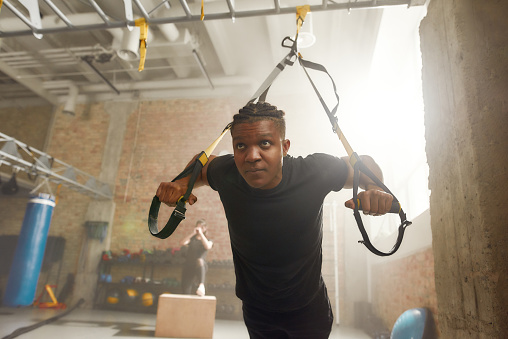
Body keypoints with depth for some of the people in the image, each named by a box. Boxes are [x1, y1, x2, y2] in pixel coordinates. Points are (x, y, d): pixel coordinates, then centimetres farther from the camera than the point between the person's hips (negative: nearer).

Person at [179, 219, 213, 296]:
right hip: (188, 267, 4)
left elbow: (208, 247, -13)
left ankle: (201, 285, -55)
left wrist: (201, 233, -10)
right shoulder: (191, 239, 19)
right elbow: (182, 243, -3)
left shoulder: (208, 241, 13)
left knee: (200, 260, -39)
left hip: (201, 267, -3)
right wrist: (193, 233, -9)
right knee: (186, 292, -6)